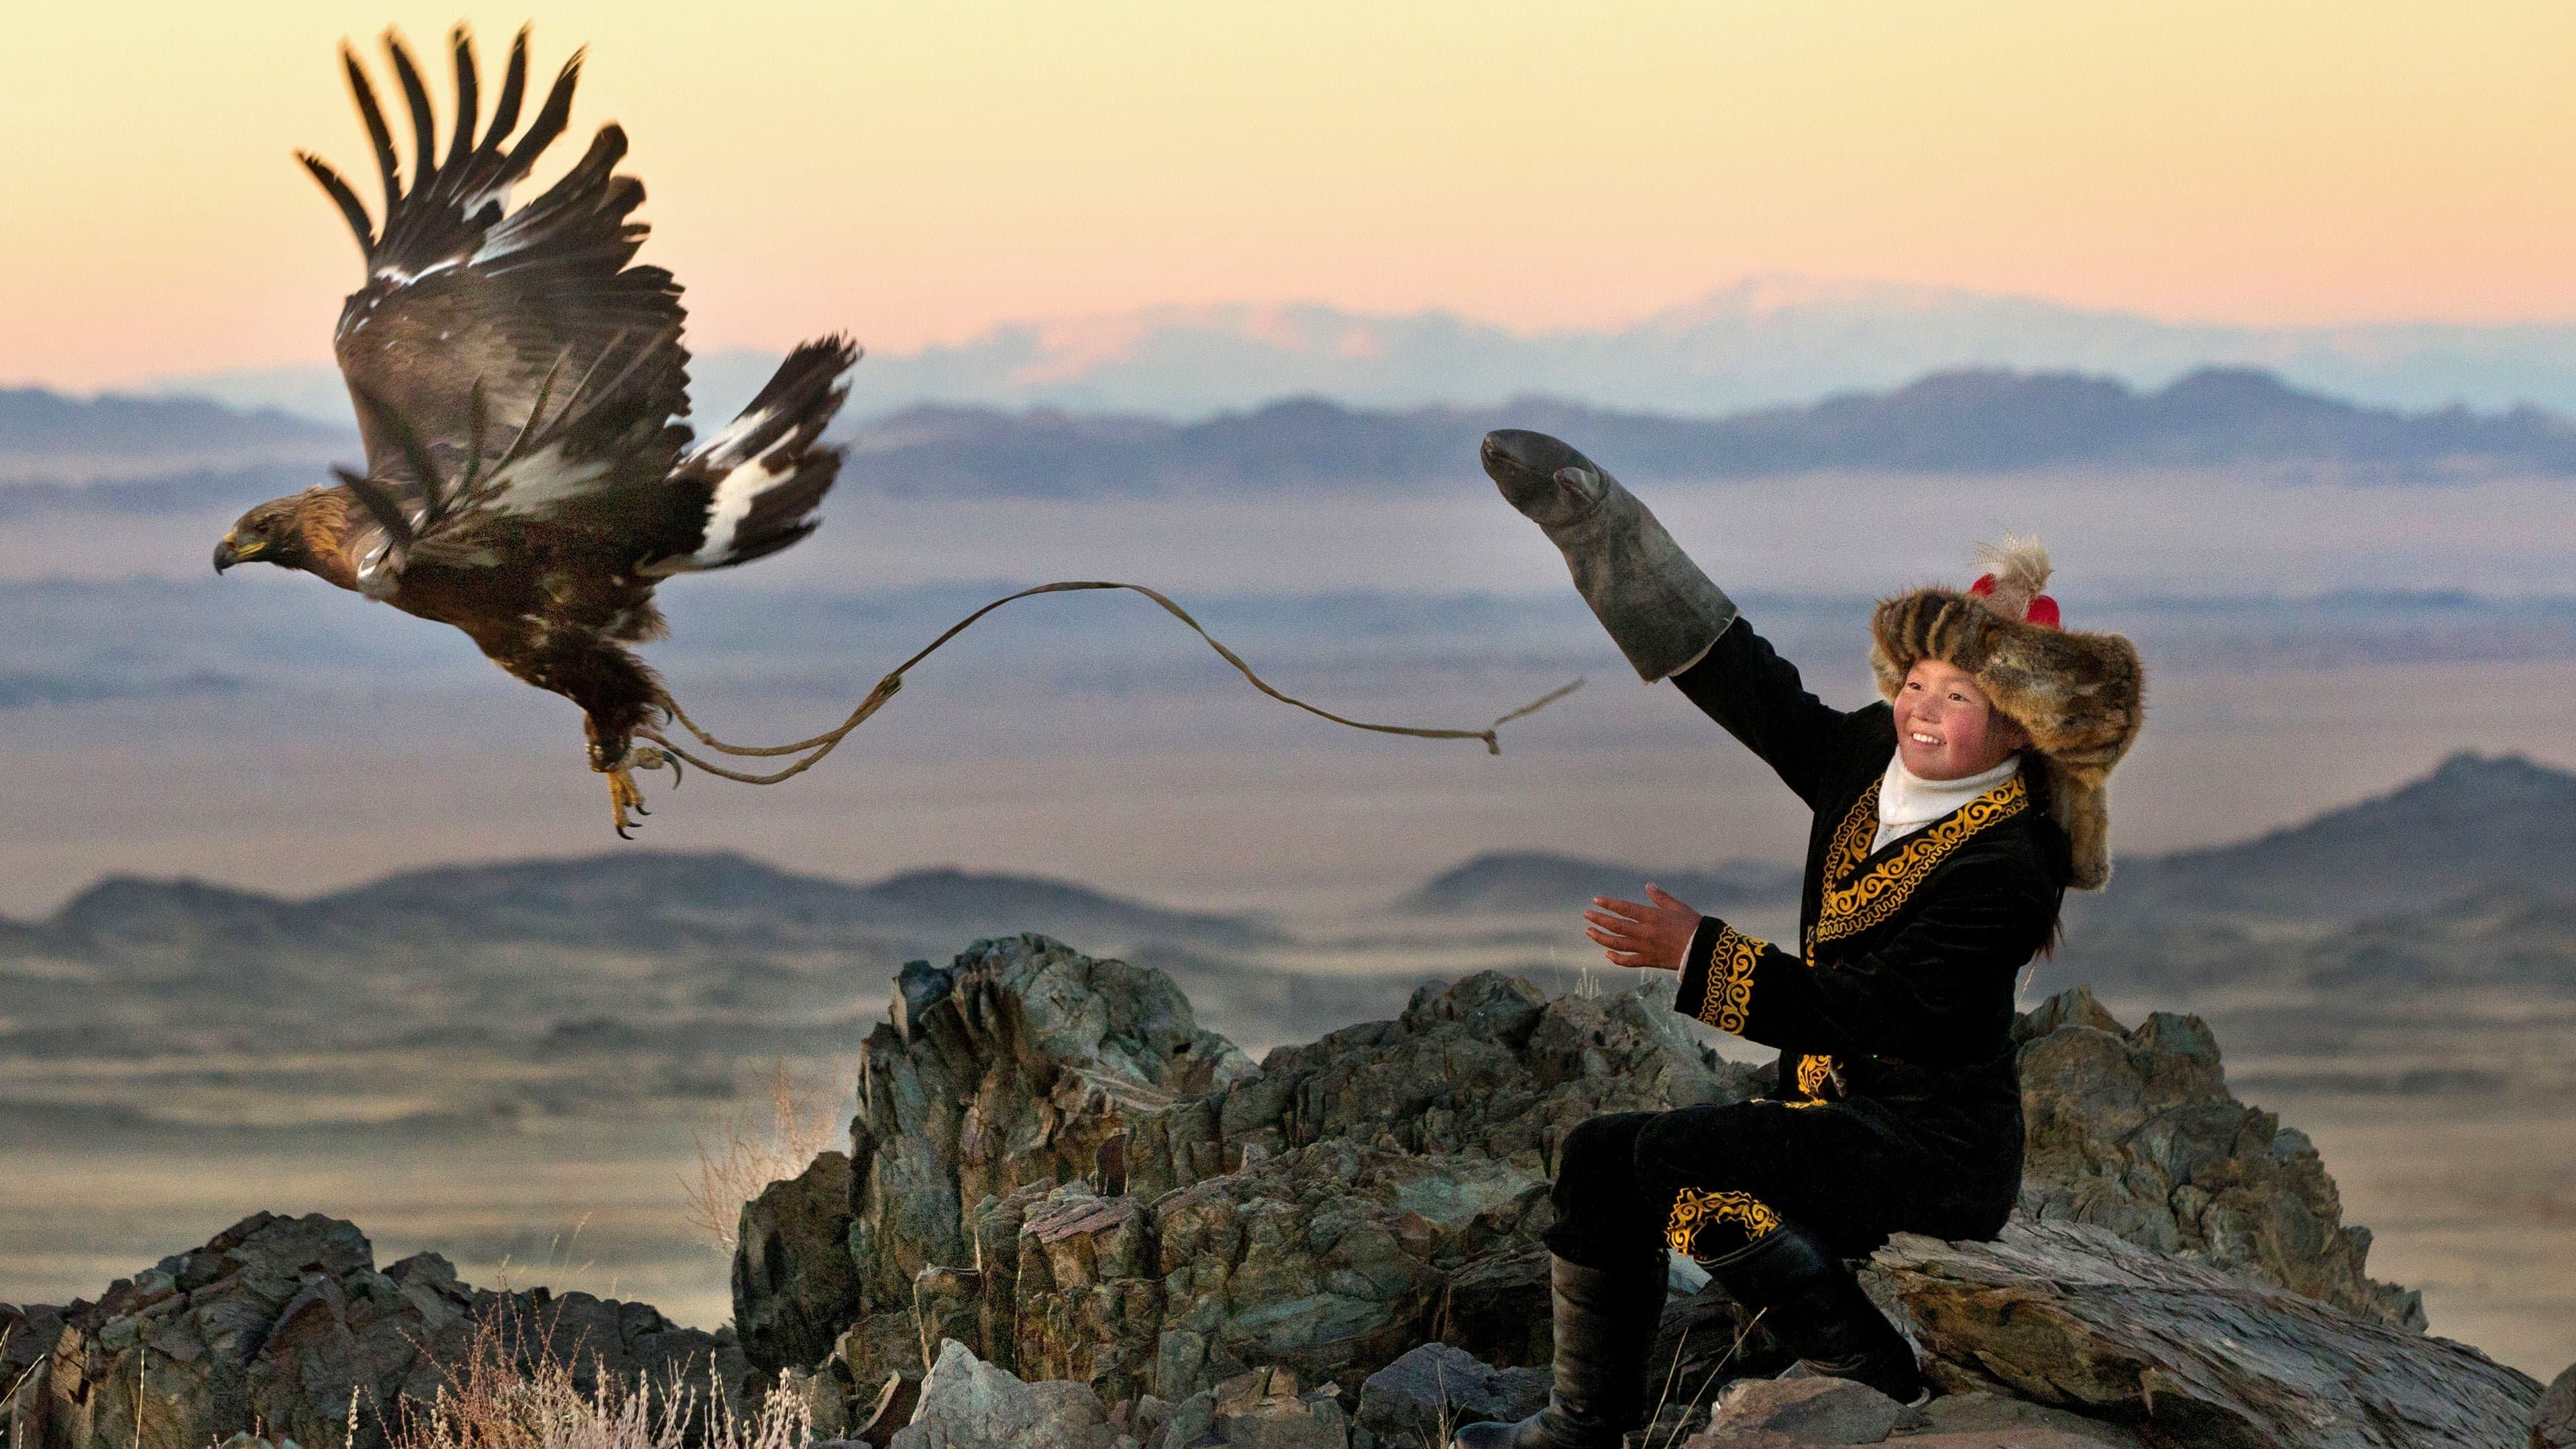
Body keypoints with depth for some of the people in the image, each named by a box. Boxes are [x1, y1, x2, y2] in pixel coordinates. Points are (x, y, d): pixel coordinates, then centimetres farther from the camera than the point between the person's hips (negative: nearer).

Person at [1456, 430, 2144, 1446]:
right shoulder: (1870, 762, 2)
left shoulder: (2006, 866, -22)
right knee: (1600, 1157, 6)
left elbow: (1865, 1011, -24)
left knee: (1679, 1163, -26)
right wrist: (1610, 535, 3)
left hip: (1932, 1147, -9)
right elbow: (1757, 693, 7)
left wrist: (1695, 952, -24)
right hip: (1831, 1112, 9)